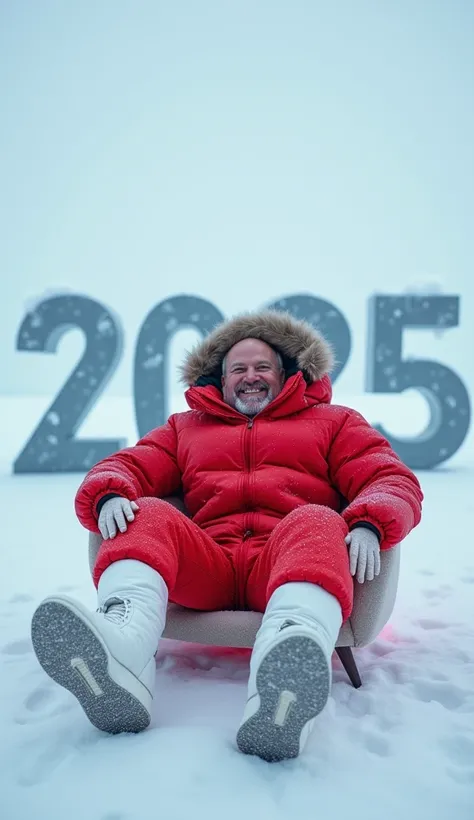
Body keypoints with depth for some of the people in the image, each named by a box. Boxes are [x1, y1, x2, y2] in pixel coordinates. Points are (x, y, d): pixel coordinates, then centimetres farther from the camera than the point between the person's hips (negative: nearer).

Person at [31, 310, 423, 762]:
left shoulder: (333, 420, 24)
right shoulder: (186, 426, 30)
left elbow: (393, 480, 11)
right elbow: (126, 466, 17)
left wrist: (367, 525, -13)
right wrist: (109, 494, -10)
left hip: (290, 562, -1)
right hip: (206, 565, 2)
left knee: (317, 522, -31)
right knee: (150, 515, -23)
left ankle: (286, 674, -61)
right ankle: (121, 661, -52)